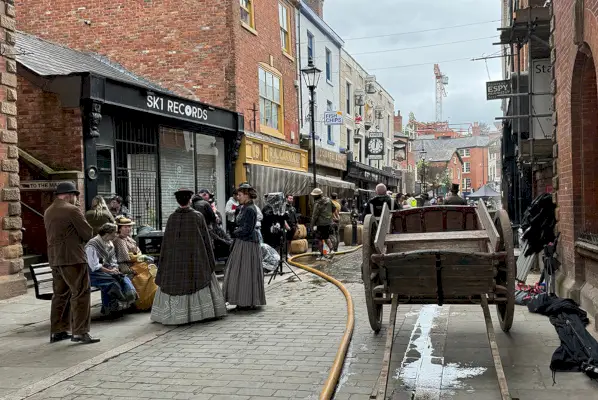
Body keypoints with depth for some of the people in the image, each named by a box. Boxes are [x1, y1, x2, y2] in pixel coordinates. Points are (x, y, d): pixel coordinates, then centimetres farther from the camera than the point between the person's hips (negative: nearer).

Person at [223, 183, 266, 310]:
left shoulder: (250, 209, -17)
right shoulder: (245, 208, 13)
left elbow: (246, 229, -20)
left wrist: (235, 233, -5)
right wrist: (238, 231, 1)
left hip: (247, 244, -10)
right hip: (242, 243, 10)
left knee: (246, 272, -3)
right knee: (241, 272, 13)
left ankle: (248, 302, 5)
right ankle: (244, 301, 19)